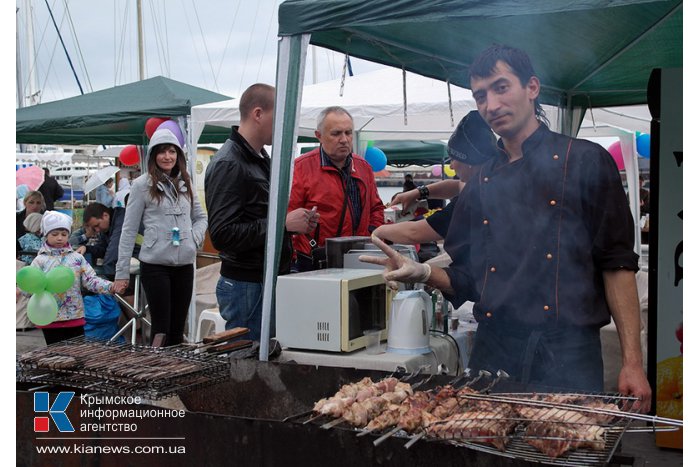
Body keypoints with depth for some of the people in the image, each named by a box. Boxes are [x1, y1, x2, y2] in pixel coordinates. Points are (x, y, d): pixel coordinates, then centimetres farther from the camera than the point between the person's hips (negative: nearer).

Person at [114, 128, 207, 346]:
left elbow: (200, 217, 24)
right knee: (161, 327, -1)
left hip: (184, 265, 5)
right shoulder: (142, 185, -2)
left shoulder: (185, 184, 12)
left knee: (178, 328, 10)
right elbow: (129, 230, -2)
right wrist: (122, 272, -5)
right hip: (155, 265, -5)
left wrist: (195, 238, 2)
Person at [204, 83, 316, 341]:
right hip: (246, 287, -9)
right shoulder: (228, 165, -16)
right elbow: (222, 234, -23)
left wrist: (297, 221, 8)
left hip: (270, 280, 9)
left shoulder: (261, 158, 16)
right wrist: (283, 223, -21)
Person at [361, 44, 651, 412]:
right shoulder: (480, 185, 14)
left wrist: (632, 362, -9)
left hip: (567, 355, -3)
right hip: (492, 354, 4)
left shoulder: (584, 161, 3)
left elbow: (618, 264, -3)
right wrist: (422, 273, -4)